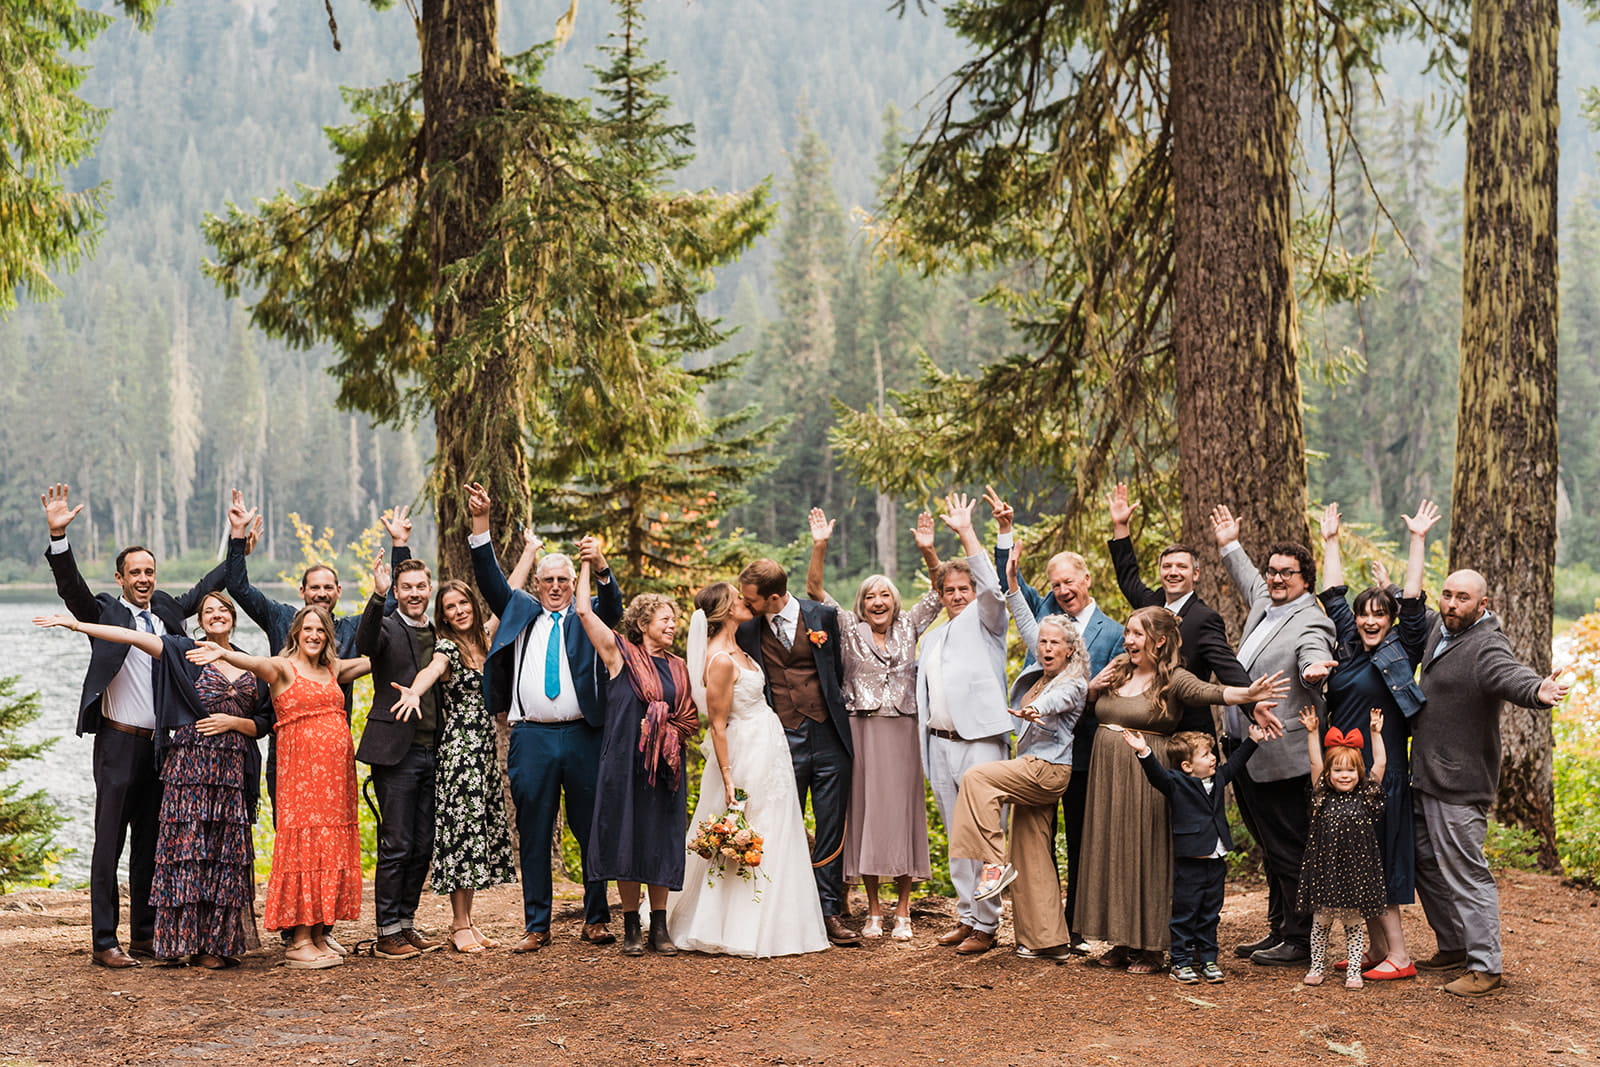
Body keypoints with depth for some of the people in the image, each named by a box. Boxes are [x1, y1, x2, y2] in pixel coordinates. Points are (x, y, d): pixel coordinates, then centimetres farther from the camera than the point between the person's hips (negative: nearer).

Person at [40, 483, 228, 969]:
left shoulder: (167, 609, 12)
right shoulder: (105, 613, -2)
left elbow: (205, 589, 26)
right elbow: (71, 585, -17)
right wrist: (58, 534, -31)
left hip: (162, 745, 6)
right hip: (119, 743, -5)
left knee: (150, 842, 11)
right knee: (109, 843, -4)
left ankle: (145, 935, 19)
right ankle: (104, 943, -3)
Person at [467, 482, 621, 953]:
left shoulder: (587, 617, 10)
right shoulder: (520, 611, 15)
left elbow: (613, 606, -9)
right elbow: (490, 578, 5)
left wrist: (601, 568, -29)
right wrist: (480, 522, -7)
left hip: (583, 736, -1)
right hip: (531, 737, 1)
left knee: (592, 831, 5)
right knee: (533, 836, 5)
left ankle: (596, 919, 15)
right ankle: (537, 926, 11)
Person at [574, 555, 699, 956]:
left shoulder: (677, 667, 14)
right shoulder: (619, 654, 2)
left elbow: (690, 718, 17)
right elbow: (584, 610, -6)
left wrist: (668, 731, -3)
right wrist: (589, 564, -2)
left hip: (666, 768, 4)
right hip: (624, 763, -4)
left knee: (662, 843, 3)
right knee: (626, 840, -1)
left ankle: (660, 927, 11)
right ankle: (631, 928, 9)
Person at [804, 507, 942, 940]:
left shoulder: (908, 628, 9)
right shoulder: (849, 629, 6)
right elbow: (814, 590, 0)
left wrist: (928, 550, -9)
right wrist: (819, 546, -12)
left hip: (902, 730, 1)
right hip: (861, 732, 0)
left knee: (901, 810, 1)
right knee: (865, 810, 2)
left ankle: (902, 911, 8)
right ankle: (873, 911, 11)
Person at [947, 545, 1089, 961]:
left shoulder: (1075, 685, -9)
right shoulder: (1038, 671, 13)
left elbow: (1055, 701, -31)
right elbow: (1028, 625, 22)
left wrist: (1036, 710, -53)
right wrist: (1011, 582, 20)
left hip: (1047, 768, -8)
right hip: (1032, 770, 8)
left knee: (977, 777, -24)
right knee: (1033, 857, 6)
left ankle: (994, 863, -22)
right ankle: (1048, 939, 8)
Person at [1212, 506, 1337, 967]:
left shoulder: (1311, 623, -14)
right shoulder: (1264, 602, 14)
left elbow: (1314, 653, -35)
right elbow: (1247, 581, 37)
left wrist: (1315, 668, -57)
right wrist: (1230, 546, 46)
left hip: (1280, 759, -10)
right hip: (1244, 752, 10)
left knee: (1288, 851, -3)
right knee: (1271, 851, 17)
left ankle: (1301, 940, 5)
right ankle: (1278, 931, 25)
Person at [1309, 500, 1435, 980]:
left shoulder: (1402, 651, -2)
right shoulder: (1348, 647, 11)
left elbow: (1413, 600, -8)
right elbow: (1333, 594, 17)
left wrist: (1418, 540, -8)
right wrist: (1330, 541, 21)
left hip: (1382, 772, -6)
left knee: (1378, 864, -6)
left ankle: (1398, 956, 0)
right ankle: (1375, 949, 17)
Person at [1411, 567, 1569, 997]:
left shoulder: (1486, 646, -19)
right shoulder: (1439, 628, 9)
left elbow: (1510, 674, -40)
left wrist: (1537, 690, -60)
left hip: (1458, 785, -9)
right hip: (1425, 776, 10)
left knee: (1464, 874, -8)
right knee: (1427, 864, 18)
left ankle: (1485, 967, -2)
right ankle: (1452, 947, 32)